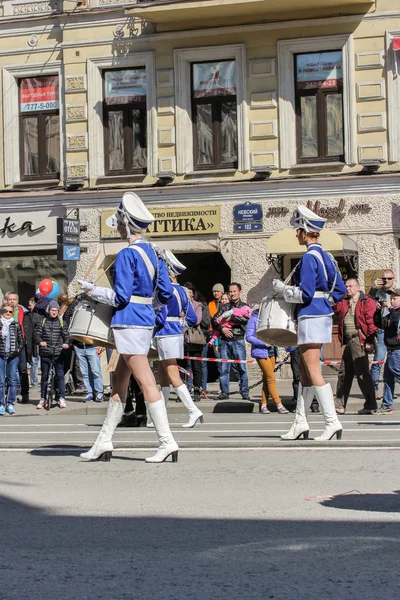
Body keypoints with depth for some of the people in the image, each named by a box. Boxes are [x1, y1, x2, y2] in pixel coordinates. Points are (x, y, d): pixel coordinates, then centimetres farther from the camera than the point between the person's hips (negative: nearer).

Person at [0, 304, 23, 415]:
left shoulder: (16, 325, 8)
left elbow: (21, 340, 13)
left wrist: (18, 349, -1)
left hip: (13, 356, 2)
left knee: (12, 380, 2)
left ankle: (10, 403, 10)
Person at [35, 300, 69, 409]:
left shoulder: (61, 322, 11)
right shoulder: (42, 321, 9)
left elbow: (65, 334, 7)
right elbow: (37, 334, 2)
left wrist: (66, 343, -14)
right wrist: (40, 341, -19)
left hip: (58, 353, 0)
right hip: (45, 353, 0)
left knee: (60, 375, -6)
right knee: (44, 376, 7)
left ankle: (62, 398, -2)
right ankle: (43, 399, 15)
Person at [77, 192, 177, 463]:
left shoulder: (128, 254, -15)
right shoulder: (154, 252, 10)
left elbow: (120, 297, -15)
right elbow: (166, 295, 10)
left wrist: (91, 290, -3)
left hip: (128, 321, -9)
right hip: (146, 320, 9)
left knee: (146, 382, -7)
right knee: (119, 382, 14)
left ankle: (167, 442, -6)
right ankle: (104, 442, 20)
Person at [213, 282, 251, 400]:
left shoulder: (244, 306, 9)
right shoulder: (224, 307, 16)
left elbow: (246, 319, -11)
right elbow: (214, 321, 8)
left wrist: (230, 317, -10)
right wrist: (222, 328, -10)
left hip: (238, 340, -2)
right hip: (225, 341, 2)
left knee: (241, 368, -4)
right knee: (224, 367, 1)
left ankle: (245, 392, 1)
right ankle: (224, 392, 7)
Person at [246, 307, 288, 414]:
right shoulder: (254, 319, -6)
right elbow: (249, 337, -10)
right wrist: (264, 343, -19)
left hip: (272, 351, 6)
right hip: (261, 352, -6)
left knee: (267, 379, 8)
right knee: (271, 378, -7)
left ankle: (264, 404, 14)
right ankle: (279, 405, -5)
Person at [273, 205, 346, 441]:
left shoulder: (309, 258, -15)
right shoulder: (327, 257, 13)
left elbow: (304, 294, -18)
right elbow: (340, 290, 16)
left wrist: (282, 289, -5)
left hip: (311, 317, -10)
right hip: (324, 315, 10)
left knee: (314, 373, -8)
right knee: (304, 371, 13)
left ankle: (333, 422, -10)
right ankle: (301, 423, 17)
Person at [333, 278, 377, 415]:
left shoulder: (367, 301, -2)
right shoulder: (343, 302, 19)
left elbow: (371, 321, -10)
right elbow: (333, 307, 2)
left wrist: (369, 340, -16)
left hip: (359, 340, -7)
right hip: (348, 341, 8)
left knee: (362, 373, -8)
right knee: (344, 373, 11)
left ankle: (371, 405, -3)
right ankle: (339, 405, 17)